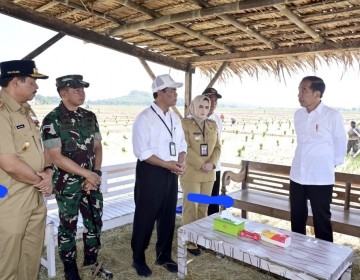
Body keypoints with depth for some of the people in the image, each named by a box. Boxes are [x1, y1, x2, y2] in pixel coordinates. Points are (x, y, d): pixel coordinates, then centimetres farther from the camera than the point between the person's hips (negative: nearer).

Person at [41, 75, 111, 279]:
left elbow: (98, 148, 8)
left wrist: (96, 174, -6)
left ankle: (91, 261, 38)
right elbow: (56, 157, -16)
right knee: (68, 228, 10)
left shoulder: (90, 116, 5)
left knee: (95, 222, 15)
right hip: (68, 185, -5)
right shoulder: (52, 120, -12)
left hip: (92, 182, 5)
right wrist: (88, 174, -16)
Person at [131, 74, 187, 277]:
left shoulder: (175, 118, 9)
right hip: (150, 173, -7)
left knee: (169, 216, 16)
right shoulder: (145, 118, -12)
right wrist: (167, 164, -20)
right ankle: (139, 259, 27)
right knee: (145, 217, 7)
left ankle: (164, 256, 35)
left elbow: (181, 144, 13)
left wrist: (181, 162, -6)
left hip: (171, 173, 7)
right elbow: (141, 151, -18)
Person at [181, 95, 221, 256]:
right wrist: (201, 165, -17)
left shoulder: (213, 125, 10)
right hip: (191, 172, -5)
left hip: (209, 173, 5)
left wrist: (212, 163, -8)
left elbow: (217, 147, 9)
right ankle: (190, 242, 11)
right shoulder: (185, 123, -7)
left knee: (204, 206, 12)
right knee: (191, 206, 0)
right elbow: (185, 148, -14)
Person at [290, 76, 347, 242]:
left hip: (321, 178, -5)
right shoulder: (298, 115, 5)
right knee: (297, 219, 15)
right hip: (297, 176, 5)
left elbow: (340, 143, 0)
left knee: (322, 221, 7)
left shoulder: (332, 116, -11)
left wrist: (333, 163, 9)